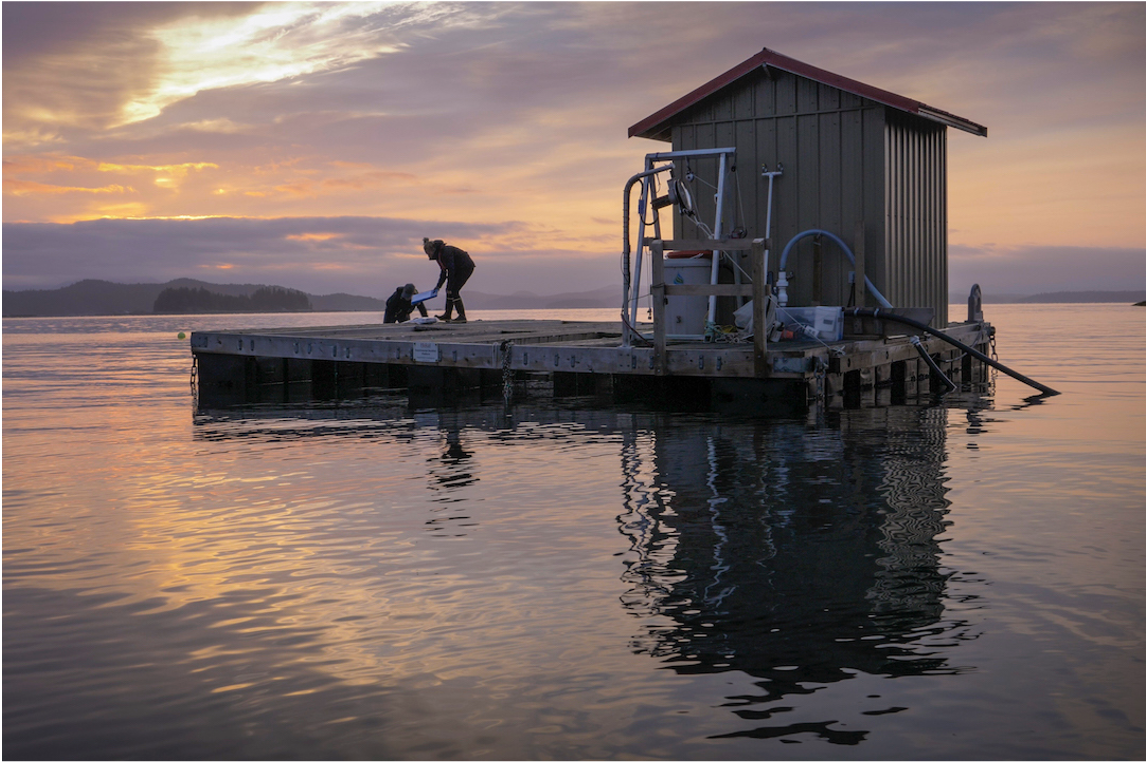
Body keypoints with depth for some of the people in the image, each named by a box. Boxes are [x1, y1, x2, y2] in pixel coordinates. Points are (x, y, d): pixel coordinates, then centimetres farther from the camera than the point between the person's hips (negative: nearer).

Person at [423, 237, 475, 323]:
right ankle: (447, 315, 12)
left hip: (466, 267, -9)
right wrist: (438, 286, 6)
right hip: (459, 268, 9)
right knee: (449, 291, 6)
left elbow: (451, 271, -26)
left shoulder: (446, 252, -26)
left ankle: (462, 316, -12)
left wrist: (450, 288, -23)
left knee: (453, 291, -14)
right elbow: (444, 272, 10)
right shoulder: (438, 254, 3)